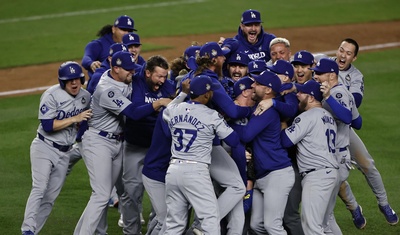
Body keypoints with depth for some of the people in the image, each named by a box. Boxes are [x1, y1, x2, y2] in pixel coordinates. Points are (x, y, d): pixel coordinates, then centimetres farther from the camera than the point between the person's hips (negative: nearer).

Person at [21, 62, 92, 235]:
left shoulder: (85, 97, 4)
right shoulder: (51, 95, -15)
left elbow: (84, 122, 22)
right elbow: (48, 126, -22)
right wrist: (75, 119, -23)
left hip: (65, 153, 6)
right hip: (45, 147, -6)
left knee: (51, 197, 3)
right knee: (39, 188, -19)